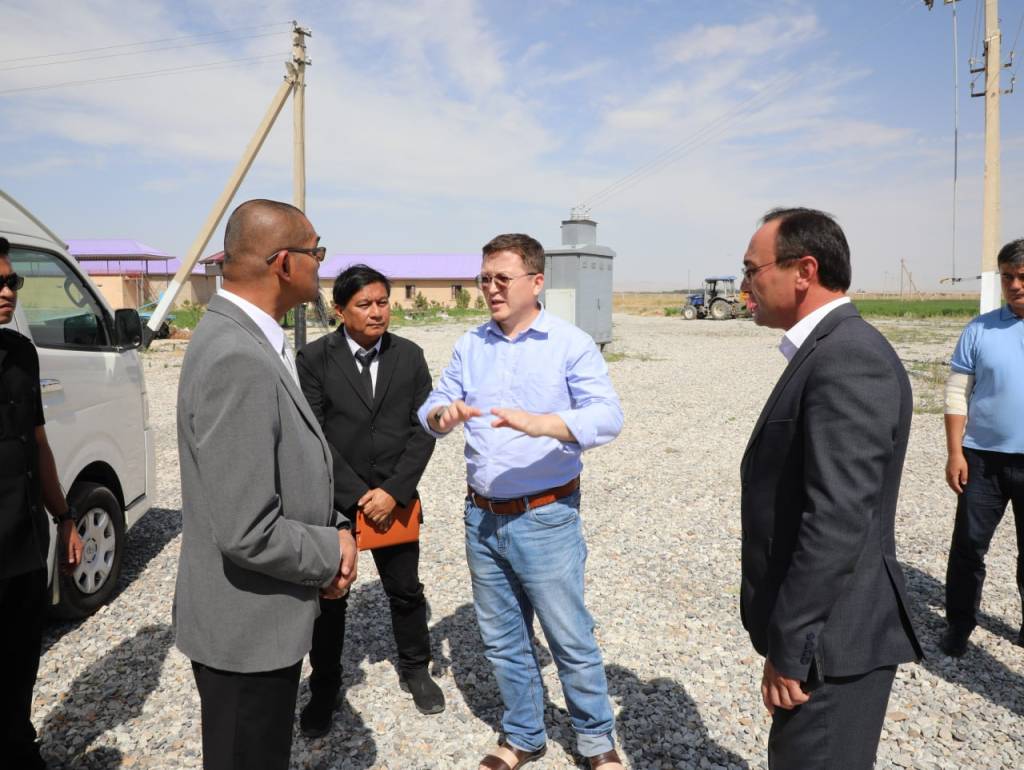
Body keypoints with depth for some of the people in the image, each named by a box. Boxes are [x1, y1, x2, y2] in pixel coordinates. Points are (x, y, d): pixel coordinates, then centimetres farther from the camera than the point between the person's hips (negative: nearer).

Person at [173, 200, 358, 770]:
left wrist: (336, 528, 0)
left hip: (262, 617, 9)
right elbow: (247, 533, -30)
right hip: (247, 629, -9)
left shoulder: (251, 341, 4)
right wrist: (332, 554, -13)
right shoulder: (238, 361, -29)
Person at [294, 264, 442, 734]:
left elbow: (423, 429, -3)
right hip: (333, 501, -2)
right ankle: (324, 688, 32)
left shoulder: (409, 356, 0)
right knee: (329, 597, 12)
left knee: (406, 591, 15)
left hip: (395, 499, 2)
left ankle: (415, 669, 38)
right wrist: (359, 495, -15)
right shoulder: (314, 359, -8)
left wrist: (393, 491, -12)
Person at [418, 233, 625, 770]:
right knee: (502, 641, 17)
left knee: (571, 640, 7)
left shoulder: (571, 344, -8)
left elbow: (608, 416, -19)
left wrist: (540, 423, -36)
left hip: (546, 519, -4)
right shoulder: (470, 345, 7)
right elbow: (430, 409, 7)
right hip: (482, 518, 5)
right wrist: (443, 413, -18)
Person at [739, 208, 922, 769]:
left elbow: (839, 521, -27)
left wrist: (788, 648, -20)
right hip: (818, 626, 10)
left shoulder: (848, 358, -22)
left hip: (830, 639, -9)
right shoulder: (828, 350, 10)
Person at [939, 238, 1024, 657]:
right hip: (983, 458, -1)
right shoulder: (979, 330, -2)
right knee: (968, 545, 4)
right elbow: (957, 394, -1)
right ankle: (958, 624, 18)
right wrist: (955, 453, -7)